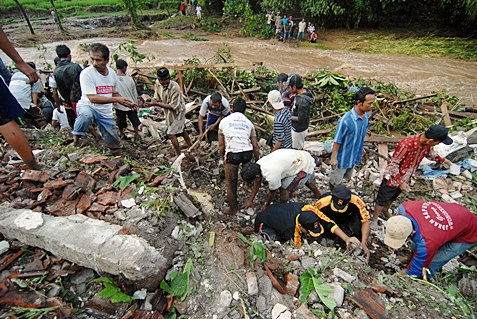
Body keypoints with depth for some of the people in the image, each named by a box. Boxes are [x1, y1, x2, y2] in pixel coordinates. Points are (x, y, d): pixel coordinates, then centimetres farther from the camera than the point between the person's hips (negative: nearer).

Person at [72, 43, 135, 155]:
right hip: (87, 106, -4)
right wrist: (116, 99, -32)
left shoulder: (112, 73, 2)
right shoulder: (86, 73, -17)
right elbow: (92, 98, -24)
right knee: (86, 115, -43)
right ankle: (76, 136, -14)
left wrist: (126, 102, -2)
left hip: (106, 112, 5)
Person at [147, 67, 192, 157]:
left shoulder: (175, 88, -30)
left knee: (171, 134, -8)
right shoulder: (158, 83, -9)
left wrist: (157, 104, -31)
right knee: (181, 130, 21)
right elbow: (156, 95, 6)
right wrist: (154, 100, -19)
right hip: (168, 112, 8)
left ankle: (179, 155, 8)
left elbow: (173, 106, -29)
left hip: (177, 112, -8)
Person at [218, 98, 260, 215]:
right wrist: (257, 162, 21)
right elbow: (255, 146, 11)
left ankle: (232, 209, 31)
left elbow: (221, 145, 9)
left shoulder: (224, 121, 9)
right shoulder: (249, 123, 14)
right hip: (247, 154, 3)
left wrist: (224, 158, 25)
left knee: (231, 184, 14)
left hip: (232, 155, -2)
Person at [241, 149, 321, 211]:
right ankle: (318, 195, 64)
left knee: (284, 187, -9)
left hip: (304, 167, -9)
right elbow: (257, 184, 1)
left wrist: (266, 206, 0)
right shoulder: (258, 164, -14)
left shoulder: (271, 176, -38)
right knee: (308, 180, 35)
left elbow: (272, 192, -18)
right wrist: (250, 200, 9)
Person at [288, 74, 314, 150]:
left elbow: (301, 119, -28)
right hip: (296, 127, 9)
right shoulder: (303, 91, -2)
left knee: (297, 149, 11)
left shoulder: (302, 101, -33)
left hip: (299, 130, -9)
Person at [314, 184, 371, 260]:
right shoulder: (322, 202, -38)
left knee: (358, 231, -28)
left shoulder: (355, 201, -38)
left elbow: (365, 221, -30)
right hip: (330, 217, 1)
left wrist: (364, 244, -37)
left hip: (349, 217, -1)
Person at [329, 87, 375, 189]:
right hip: (343, 157, -7)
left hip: (354, 155, 8)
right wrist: (334, 157, -17)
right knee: (335, 180, 13)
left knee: (346, 176, 27)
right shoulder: (346, 120, -30)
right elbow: (337, 140, -22)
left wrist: (360, 150, 17)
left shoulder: (365, 115, -7)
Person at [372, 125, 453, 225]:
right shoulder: (407, 144, -34)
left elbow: (430, 153, 15)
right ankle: (375, 219, 29)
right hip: (392, 178, -7)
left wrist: (442, 160, 3)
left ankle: (386, 209, 54)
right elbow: (393, 164, -27)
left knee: (393, 197, 29)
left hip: (405, 179, 7)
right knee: (382, 200, 11)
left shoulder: (427, 145, -12)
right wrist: (400, 182, -28)